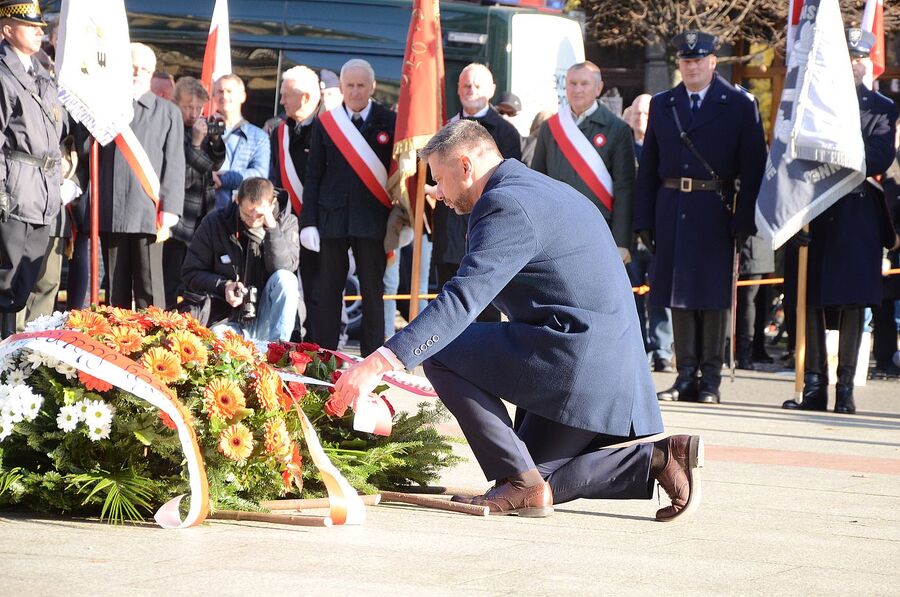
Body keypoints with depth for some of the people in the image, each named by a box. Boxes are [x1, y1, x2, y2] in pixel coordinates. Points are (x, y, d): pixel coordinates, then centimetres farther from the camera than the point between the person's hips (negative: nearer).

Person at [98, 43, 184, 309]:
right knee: (116, 291, 7)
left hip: (148, 216, -2)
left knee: (149, 292, -4)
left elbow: (174, 167, 3)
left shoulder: (167, 112, 8)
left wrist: (167, 214, -6)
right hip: (110, 215, 2)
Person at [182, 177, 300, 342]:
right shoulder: (214, 223, 1)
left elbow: (284, 268, -14)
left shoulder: (286, 222, 1)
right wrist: (223, 286, -13)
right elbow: (192, 274, 5)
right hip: (227, 321, -3)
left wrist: (271, 227, -22)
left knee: (285, 279, -28)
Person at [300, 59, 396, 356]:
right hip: (333, 217, 1)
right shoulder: (325, 123, 7)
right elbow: (313, 175, 6)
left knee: (372, 292, 2)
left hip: (373, 217, -1)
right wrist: (308, 221, -1)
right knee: (328, 290, 3)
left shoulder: (389, 122, 2)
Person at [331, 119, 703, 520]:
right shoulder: (546, 190, 21)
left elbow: (462, 300, -23)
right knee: (536, 483, 18)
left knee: (439, 355, -7)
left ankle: (520, 482, -8)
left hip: (573, 362, -10)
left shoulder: (504, 205, -12)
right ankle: (657, 458, 7)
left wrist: (380, 362, -28)